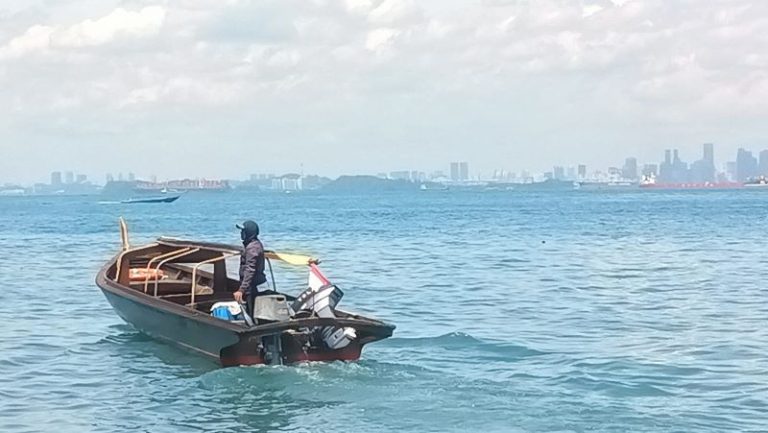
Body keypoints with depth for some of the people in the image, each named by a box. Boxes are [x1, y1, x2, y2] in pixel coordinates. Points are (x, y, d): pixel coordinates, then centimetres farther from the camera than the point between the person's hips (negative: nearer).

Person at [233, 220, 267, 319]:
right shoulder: (257, 244, 12)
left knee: (251, 315, -7)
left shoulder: (252, 248, -20)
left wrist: (241, 290, -32)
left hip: (253, 287, -10)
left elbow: (250, 271, -28)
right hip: (259, 284, 10)